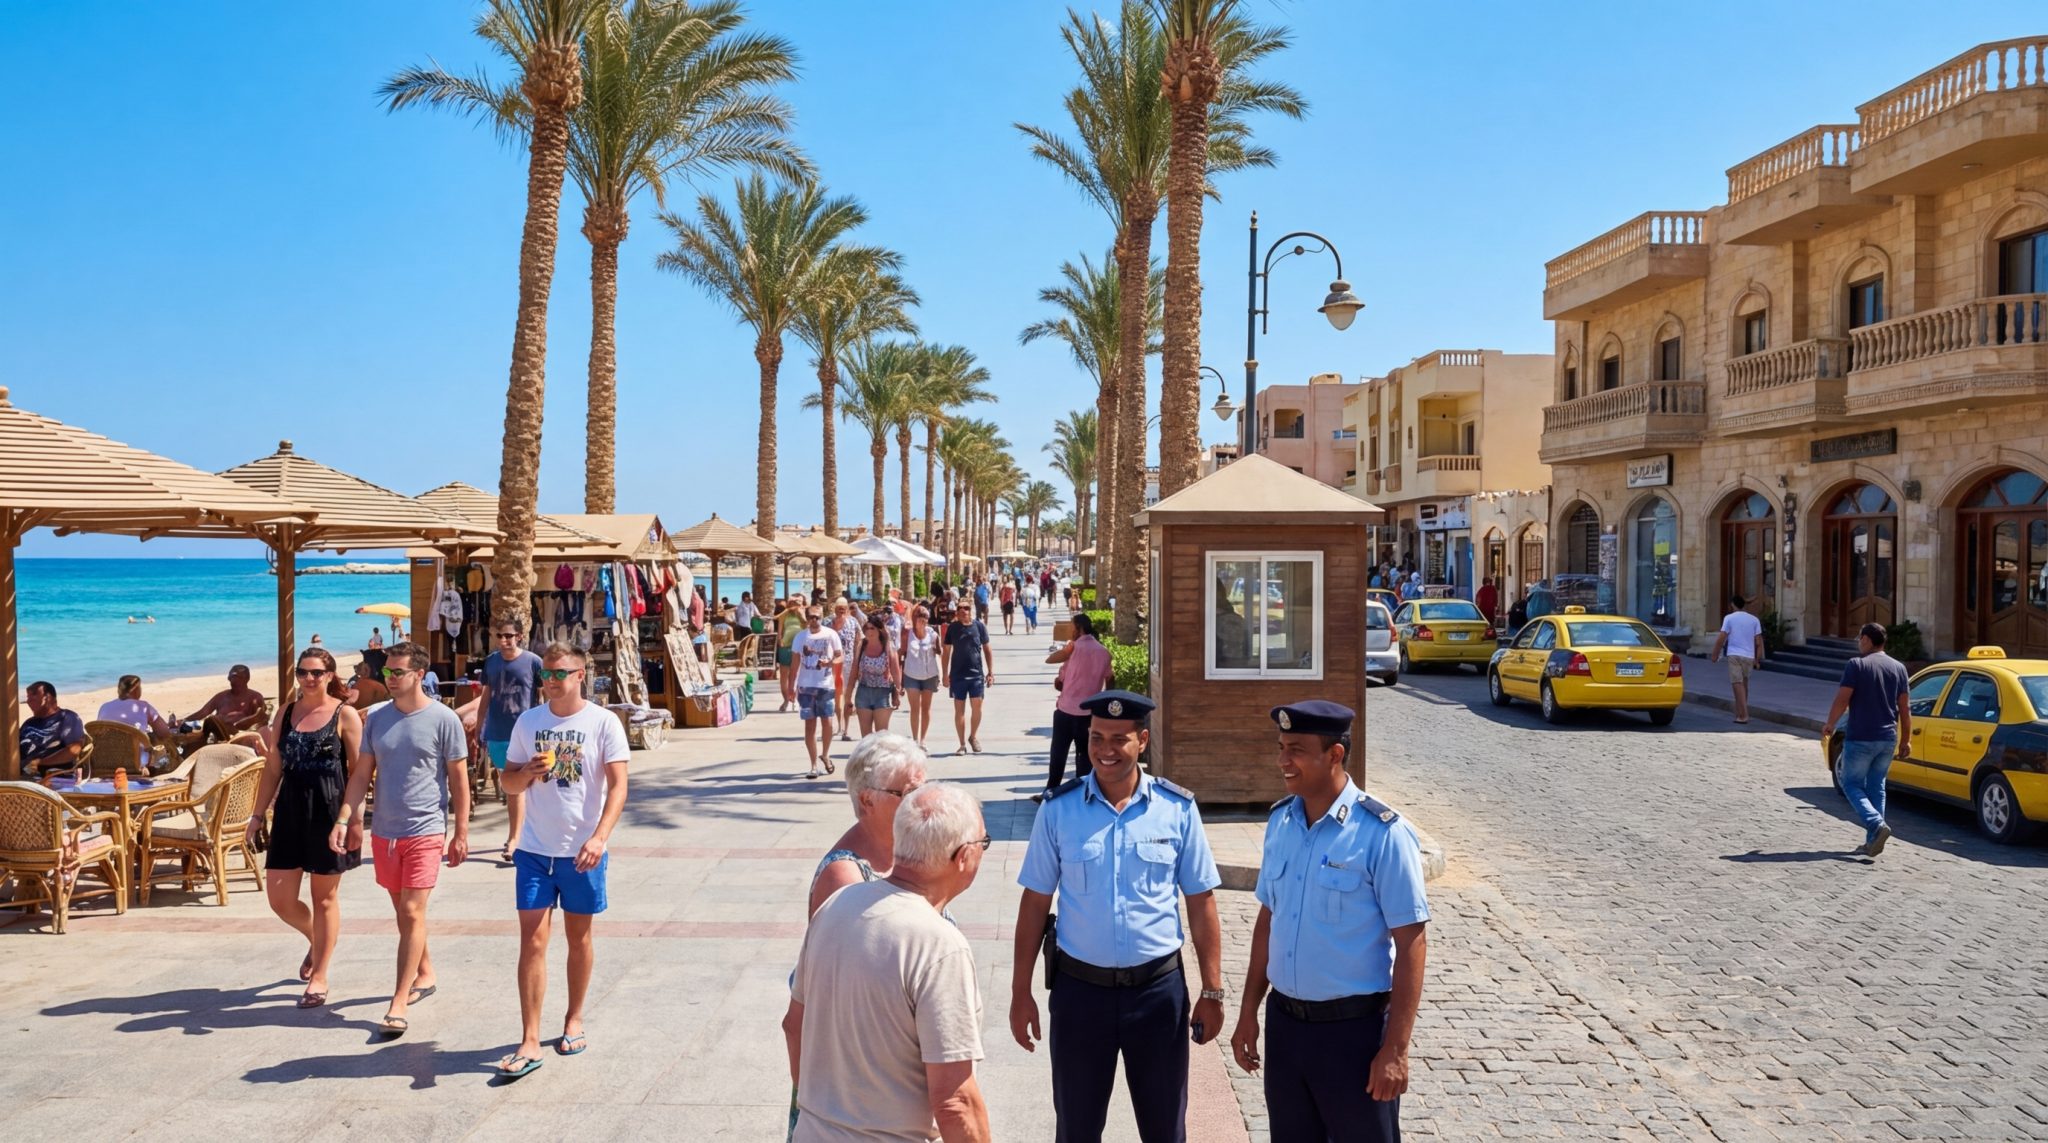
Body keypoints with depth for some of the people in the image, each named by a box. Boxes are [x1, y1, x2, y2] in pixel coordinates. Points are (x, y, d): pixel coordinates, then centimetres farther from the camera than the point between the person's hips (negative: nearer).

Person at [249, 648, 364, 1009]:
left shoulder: (345, 715, -5)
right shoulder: (286, 713, 9)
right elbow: (273, 769, 13)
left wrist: (355, 820, -13)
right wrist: (258, 814, 9)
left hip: (329, 811, -4)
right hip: (290, 811, 5)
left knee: (324, 897, 5)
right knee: (279, 898, 3)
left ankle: (319, 977, 18)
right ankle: (316, 941, 35)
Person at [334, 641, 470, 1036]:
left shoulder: (444, 720, -8)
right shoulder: (376, 718, 5)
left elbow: (459, 781, -3)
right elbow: (362, 774, 8)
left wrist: (461, 833, -4)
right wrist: (344, 819, -3)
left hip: (425, 831, -5)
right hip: (384, 831, 5)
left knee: (412, 914, -8)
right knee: (403, 913, 16)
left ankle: (399, 1003, -4)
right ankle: (425, 974, 35)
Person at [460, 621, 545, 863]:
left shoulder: (533, 662, -7)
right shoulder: (491, 662, 6)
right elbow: (486, 698, 12)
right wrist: (480, 733, 12)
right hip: (496, 734, 5)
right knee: (506, 786, 14)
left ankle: (514, 839, -4)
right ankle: (514, 834, 27)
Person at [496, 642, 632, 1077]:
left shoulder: (603, 723, -8)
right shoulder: (528, 721, 4)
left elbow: (618, 785, -12)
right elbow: (509, 779, 11)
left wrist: (599, 837, -24)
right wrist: (528, 772, -13)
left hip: (582, 849, -2)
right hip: (535, 848, 2)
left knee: (579, 936, 12)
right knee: (532, 941, -2)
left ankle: (574, 1020, 30)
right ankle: (529, 1043, 1)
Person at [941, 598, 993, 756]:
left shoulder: (979, 626, 0)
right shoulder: (952, 627, 1)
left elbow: (987, 649, 6)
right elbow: (946, 651, 6)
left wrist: (990, 672, 3)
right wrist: (945, 674, 3)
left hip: (977, 673, 0)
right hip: (957, 674, 1)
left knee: (977, 706, -4)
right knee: (959, 709, 4)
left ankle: (973, 736, 21)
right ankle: (963, 744, 13)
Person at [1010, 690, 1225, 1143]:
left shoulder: (1178, 809, -6)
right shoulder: (1058, 809, -6)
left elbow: (1200, 903, 0)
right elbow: (1035, 902, -1)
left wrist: (1212, 992, 0)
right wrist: (1020, 992, 0)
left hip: (1159, 987, 0)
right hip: (1080, 988, 0)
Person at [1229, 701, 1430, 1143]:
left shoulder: (1382, 833, -16)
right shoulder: (1279, 821, 2)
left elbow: (1411, 945, -14)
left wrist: (1395, 1049, -15)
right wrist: (1248, 1012, 12)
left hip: (1353, 1027, -5)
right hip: (1283, 1022, 6)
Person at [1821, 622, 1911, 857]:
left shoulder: (1857, 665, -9)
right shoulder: (1898, 668, 7)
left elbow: (1842, 699, -13)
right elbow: (1905, 708, 7)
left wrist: (1829, 724, 2)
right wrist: (1906, 740, 13)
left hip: (1860, 738, -5)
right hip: (1888, 739, 6)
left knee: (1851, 784, 5)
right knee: (1876, 787, 14)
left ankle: (1877, 825, -17)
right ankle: (1872, 841, 12)